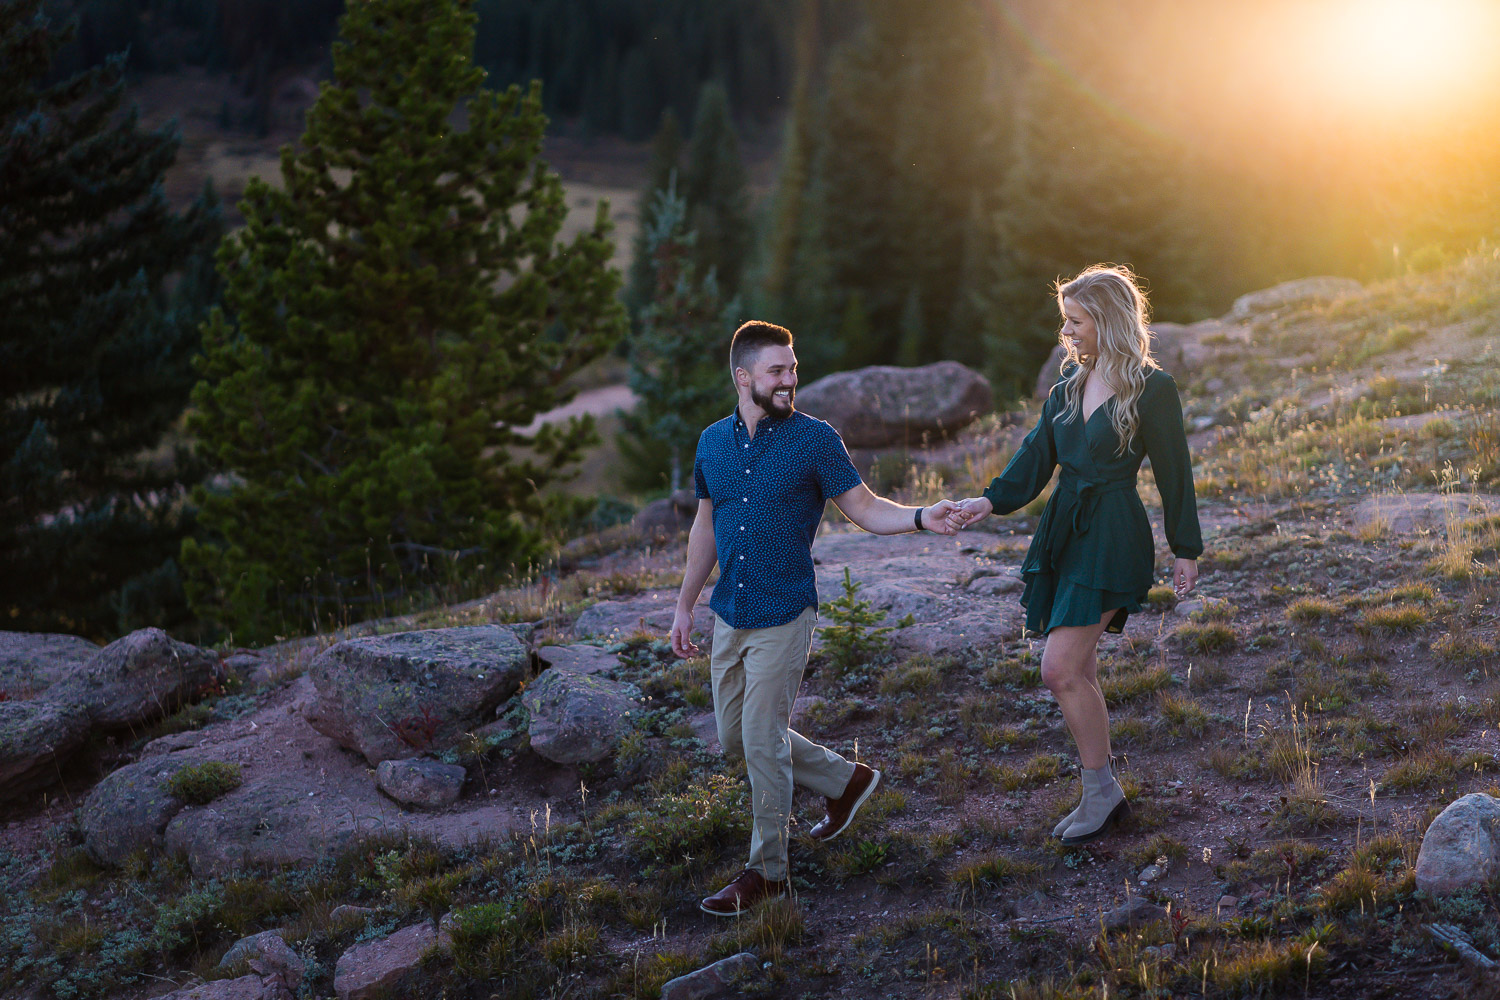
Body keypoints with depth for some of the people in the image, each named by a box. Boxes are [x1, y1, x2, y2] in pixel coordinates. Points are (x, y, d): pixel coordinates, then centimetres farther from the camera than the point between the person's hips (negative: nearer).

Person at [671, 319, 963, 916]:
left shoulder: (814, 440, -7)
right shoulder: (713, 442, 6)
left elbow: (865, 509, -7)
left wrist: (922, 518, -25)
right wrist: (684, 606, 15)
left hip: (783, 618, -5)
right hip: (729, 616, 6)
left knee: (762, 742, -5)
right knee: (734, 737, 12)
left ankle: (766, 869, 11)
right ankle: (844, 780, 32)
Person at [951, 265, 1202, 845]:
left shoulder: (1152, 388, -9)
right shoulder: (1070, 382, 11)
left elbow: (1173, 472, -4)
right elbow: (1038, 455, 9)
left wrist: (1187, 550, 1)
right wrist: (992, 500, -6)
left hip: (1113, 537, -7)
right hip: (1064, 530, 7)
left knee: (1062, 670, -14)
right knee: (1079, 672, 9)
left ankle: (1102, 792, 2)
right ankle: (1101, 797, 21)